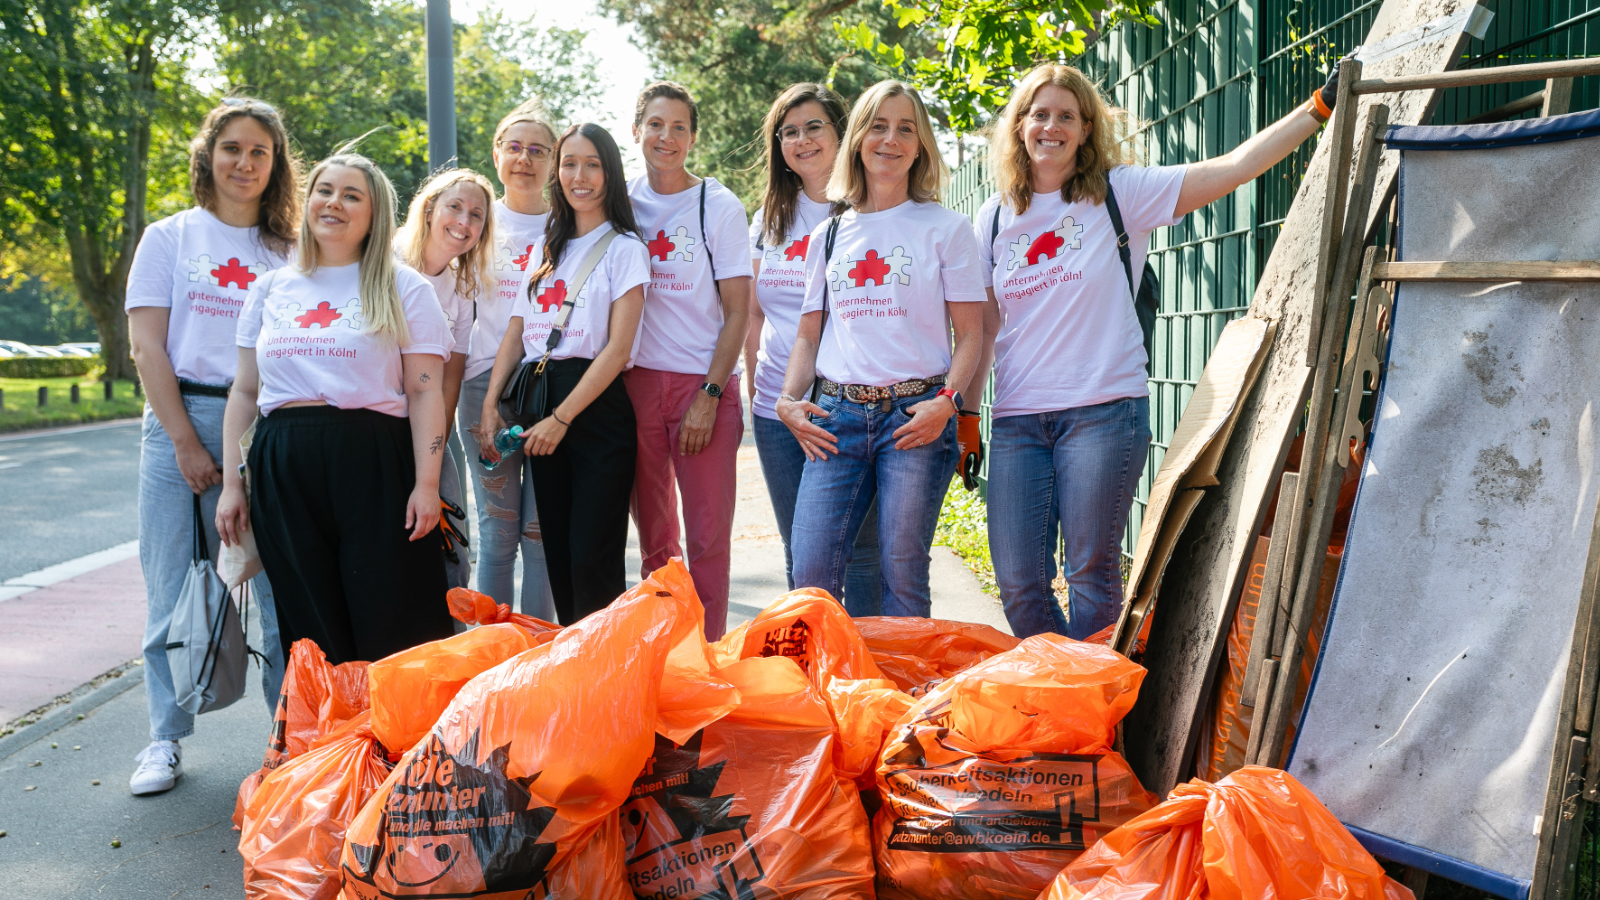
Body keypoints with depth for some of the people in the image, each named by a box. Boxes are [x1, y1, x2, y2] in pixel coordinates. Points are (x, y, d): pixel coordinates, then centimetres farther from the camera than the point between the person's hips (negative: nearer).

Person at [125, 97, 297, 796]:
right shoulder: (170, 238, 9)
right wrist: (185, 441, -8)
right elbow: (147, 349, 1)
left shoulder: (288, 251, 12)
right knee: (174, 585, 2)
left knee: (280, 584, -2)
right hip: (182, 417, 0)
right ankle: (166, 738, 14)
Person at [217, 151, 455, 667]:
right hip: (284, 471, 4)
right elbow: (245, 392, 17)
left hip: (375, 468, -3)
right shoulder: (271, 290, 16)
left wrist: (426, 483, -10)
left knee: (391, 632, -4)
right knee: (310, 634, 6)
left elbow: (425, 392, -1)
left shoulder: (403, 288, 5)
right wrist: (231, 483, 10)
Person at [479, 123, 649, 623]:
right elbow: (516, 334, 17)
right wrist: (491, 404, 3)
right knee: (558, 556, 8)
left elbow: (618, 346, -10)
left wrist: (562, 417, -15)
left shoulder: (623, 247, -1)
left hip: (595, 405, -6)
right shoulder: (548, 248, 18)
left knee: (593, 563, -8)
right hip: (539, 404, 6)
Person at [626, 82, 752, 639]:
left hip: (702, 384, -3)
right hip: (635, 383, 3)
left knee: (707, 535, -3)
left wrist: (709, 395, -11)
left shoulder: (719, 207, 0)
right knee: (653, 532, 10)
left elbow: (737, 313, -3)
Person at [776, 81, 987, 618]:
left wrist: (947, 402, -13)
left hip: (916, 414, -3)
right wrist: (789, 399, 2)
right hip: (836, 415, 3)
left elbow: (971, 332, 2)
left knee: (902, 573, -3)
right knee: (811, 576, -6)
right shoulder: (829, 235, 16)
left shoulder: (946, 228, 6)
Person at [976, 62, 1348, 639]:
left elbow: (1235, 167, -2)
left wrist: (1318, 108, -7)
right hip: (1017, 419, 3)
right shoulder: (993, 220, 13)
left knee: (1093, 575, 0)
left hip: (1103, 412, -3)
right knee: (1018, 586, 0)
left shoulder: (1120, 193, 4)